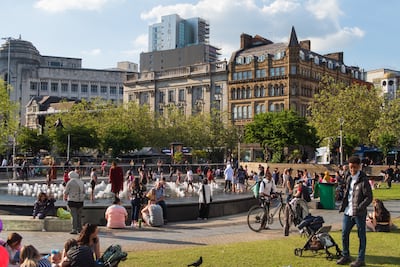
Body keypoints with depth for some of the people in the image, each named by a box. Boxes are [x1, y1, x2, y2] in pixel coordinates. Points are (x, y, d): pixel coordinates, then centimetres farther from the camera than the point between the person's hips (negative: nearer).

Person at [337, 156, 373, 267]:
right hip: (348, 212, 7)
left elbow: (369, 197, -14)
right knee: (344, 234, 12)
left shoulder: (363, 180, -12)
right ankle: (345, 256, 26)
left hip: (359, 213, -7)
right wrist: (343, 206, 12)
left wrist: (359, 208, -22)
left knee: (361, 236, 5)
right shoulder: (349, 178, 11)